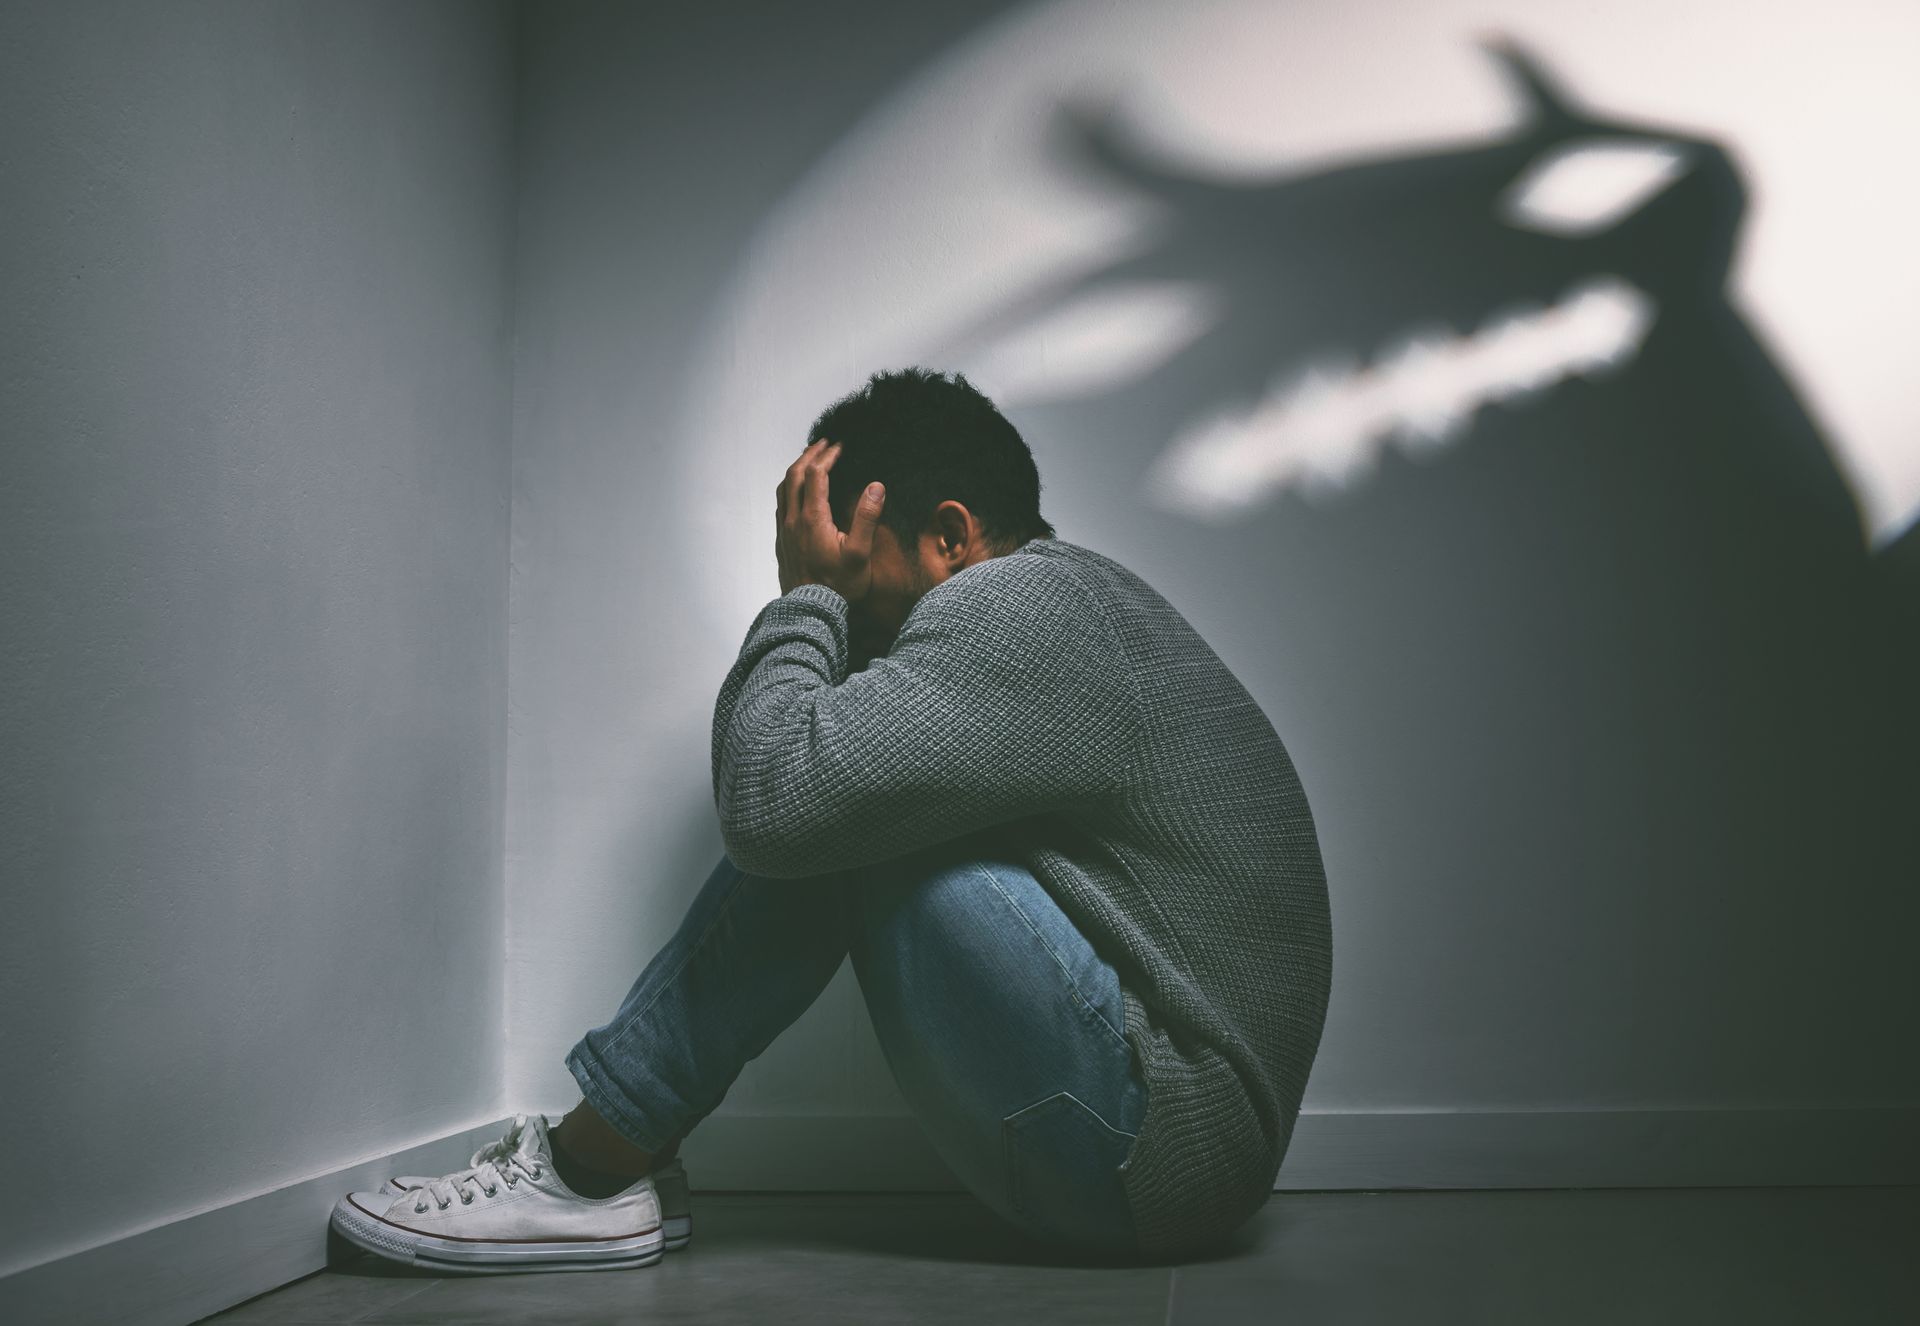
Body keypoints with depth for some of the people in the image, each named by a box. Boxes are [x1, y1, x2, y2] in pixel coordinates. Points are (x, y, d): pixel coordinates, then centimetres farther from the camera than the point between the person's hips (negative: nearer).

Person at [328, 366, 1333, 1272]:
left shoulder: (1014, 611, -17)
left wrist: (806, 592, -12)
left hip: (1157, 1153, -10)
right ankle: (619, 1162, 6)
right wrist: (820, 602, 6)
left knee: (822, 814, -16)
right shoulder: (1077, 592, 16)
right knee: (839, 804, 8)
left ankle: (591, 1168, -6)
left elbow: (770, 792, -25)